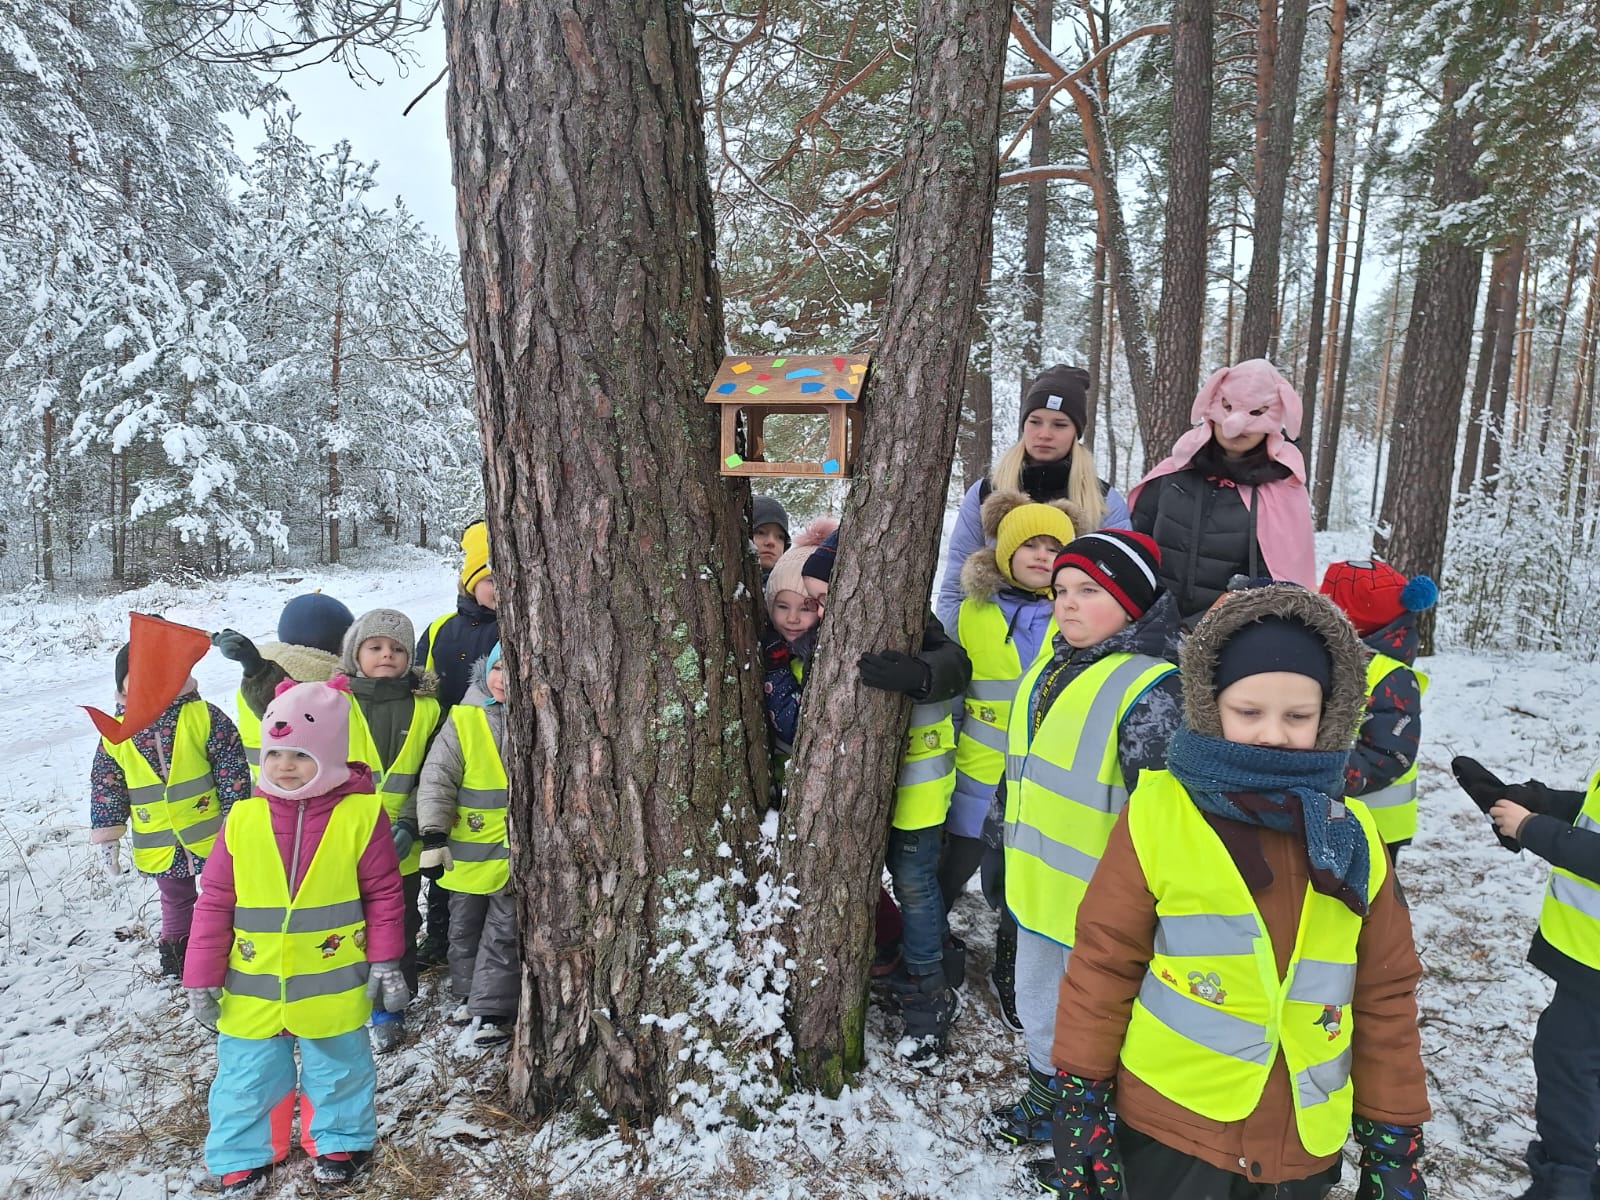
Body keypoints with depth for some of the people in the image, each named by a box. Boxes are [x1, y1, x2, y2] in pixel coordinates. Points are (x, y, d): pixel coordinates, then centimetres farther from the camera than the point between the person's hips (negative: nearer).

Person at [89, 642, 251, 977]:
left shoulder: (204, 716, -13)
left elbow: (232, 769, -11)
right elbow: (105, 788, 4)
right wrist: (107, 836, 2)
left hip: (213, 834, -2)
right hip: (161, 846, 3)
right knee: (176, 900, 22)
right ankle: (177, 947, 42)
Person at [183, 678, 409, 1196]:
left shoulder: (361, 814, -14)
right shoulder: (243, 819, -7)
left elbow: (384, 895, -7)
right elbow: (214, 902, -1)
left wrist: (386, 962, -6)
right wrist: (202, 977, 1)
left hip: (333, 989, -2)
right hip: (252, 990, 2)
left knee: (337, 1071, 18)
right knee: (246, 1077, 17)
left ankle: (338, 1141, 42)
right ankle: (243, 1155, 40)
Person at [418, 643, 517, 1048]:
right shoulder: (464, 720, -8)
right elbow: (436, 780, -8)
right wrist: (433, 836, -13)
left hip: (519, 852, -1)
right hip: (469, 851, 2)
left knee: (504, 932, 6)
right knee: (465, 926, 19)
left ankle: (492, 1008, 19)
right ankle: (469, 992, 38)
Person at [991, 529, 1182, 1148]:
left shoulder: (1151, 687, -23)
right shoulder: (1052, 665, 6)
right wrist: (1005, 828, 24)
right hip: (1038, 885, 9)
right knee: (1035, 998, 27)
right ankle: (1046, 1090, 51)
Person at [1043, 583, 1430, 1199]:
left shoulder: (1352, 834, -2)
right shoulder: (1157, 812, -14)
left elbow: (1384, 994, 4)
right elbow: (1103, 961, -9)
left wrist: (1394, 1136, 7)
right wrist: (1079, 1095, -6)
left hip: (1303, 1148, 4)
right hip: (1165, 1130, -3)